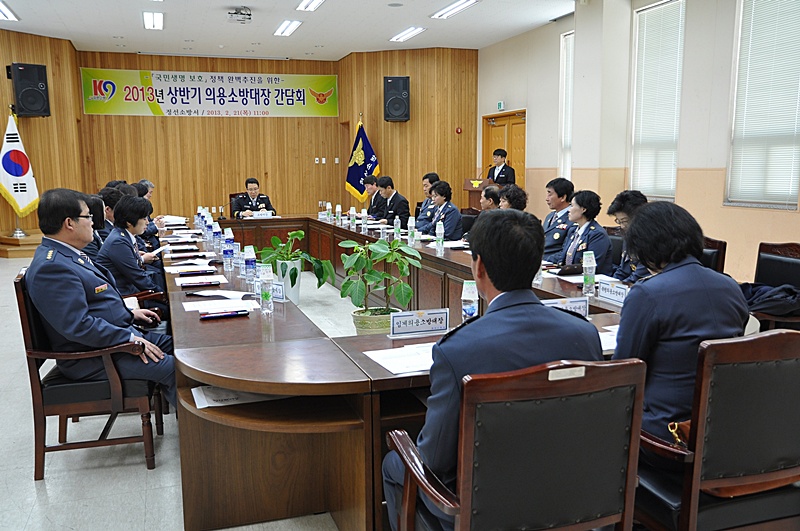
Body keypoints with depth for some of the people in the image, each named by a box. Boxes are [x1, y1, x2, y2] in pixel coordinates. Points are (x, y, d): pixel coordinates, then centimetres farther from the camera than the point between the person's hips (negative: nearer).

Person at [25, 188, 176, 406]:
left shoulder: (66, 254, 10)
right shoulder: (52, 267, -23)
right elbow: (78, 325, -28)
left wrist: (129, 313, 14)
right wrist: (130, 338, -24)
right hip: (92, 359, -11)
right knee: (174, 369, -20)